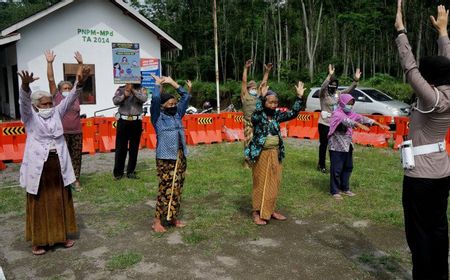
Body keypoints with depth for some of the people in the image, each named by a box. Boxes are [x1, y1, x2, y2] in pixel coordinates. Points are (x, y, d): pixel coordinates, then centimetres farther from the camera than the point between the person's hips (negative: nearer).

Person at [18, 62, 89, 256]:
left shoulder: (57, 113, 8)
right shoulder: (30, 117, -2)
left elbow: (69, 99, -4)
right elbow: (24, 101, -21)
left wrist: (79, 83, -22)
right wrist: (25, 85, -43)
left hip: (58, 164, 4)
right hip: (38, 165, -4)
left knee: (61, 202, 12)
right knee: (39, 204, 5)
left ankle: (62, 236, 26)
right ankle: (38, 241, 17)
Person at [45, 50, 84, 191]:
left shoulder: (76, 97, 6)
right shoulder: (56, 97, 2)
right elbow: (51, 79, -4)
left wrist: (80, 63, -3)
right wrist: (49, 63, -10)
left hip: (77, 133, 2)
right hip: (62, 133, -2)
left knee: (76, 157, 8)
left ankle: (76, 180, 17)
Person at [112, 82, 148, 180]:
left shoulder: (140, 89, 5)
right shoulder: (120, 89, 6)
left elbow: (144, 99, -14)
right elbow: (115, 101, -8)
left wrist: (133, 90, -23)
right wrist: (124, 95, -25)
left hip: (136, 122, 1)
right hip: (123, 121, -1)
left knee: (134, 148, 6)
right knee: (120, 147, 2)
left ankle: (130, 172, 16)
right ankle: (118, 172, 11)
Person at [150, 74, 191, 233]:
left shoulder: (177, 114, 13)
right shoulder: (158, 116, -3)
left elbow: (186, 97, 12)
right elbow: (155, 98, -17)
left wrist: (173, 83, 9)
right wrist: (158, 83, -2)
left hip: (180, 156, 6)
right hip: (165, 157, -6)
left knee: (177, 188, 10)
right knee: (166, 188, -8)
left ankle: (173, 218, 20)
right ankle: (157, 221, 0)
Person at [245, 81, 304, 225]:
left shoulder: (277, 115, 4)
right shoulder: (258, 116, -13)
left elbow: (293, 114, -2)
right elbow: (256, 115, -36)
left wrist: (299, 97, -11)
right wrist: (261, 96, -42)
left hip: (275, 154, 6)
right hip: (261, 154, -6)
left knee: (274, 183, 13)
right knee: (260, 183, 2)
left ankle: (270, 210, 27)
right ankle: (257, 212, 14)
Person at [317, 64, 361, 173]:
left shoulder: (338, 94, 7)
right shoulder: (323, 94, -10)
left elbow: (349, 90, 1)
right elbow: (323, 87, -30)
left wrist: (356, 80, -15)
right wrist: (330, 76, -43)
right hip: (324, 123, -5)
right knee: (323, 144, 4)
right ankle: (321, 165, 15)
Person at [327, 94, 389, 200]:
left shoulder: (351, 114, 11)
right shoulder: (337, 114, -13)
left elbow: (362, 118, 5)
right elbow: (346, 121, -31)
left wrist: (379, 124, -3)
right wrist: (360, 125, -47)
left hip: (347, 145, 8)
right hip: (337, 146, -8)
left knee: (348, 167, 13)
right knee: (336, 169, -4)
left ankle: (345, 188, 26)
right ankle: (334, 191, 5)